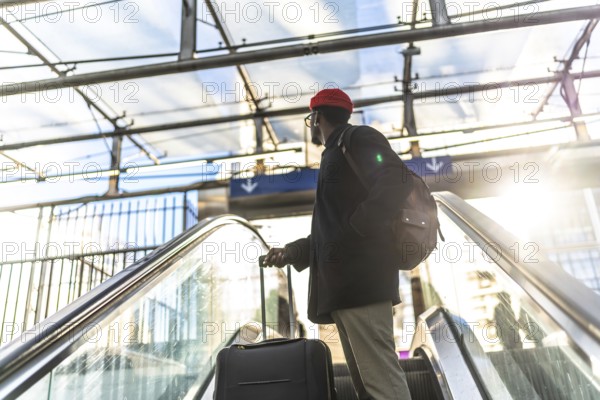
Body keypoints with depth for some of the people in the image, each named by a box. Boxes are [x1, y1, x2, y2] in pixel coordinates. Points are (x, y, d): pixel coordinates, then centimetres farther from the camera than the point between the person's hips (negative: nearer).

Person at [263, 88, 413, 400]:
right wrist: (293, 251, 21)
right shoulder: (336, 154, 29)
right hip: (343, 284, 10)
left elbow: (397, 182, -15)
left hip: (360, 278, -10)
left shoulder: (360, 139, 3)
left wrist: (355, 229, -18)